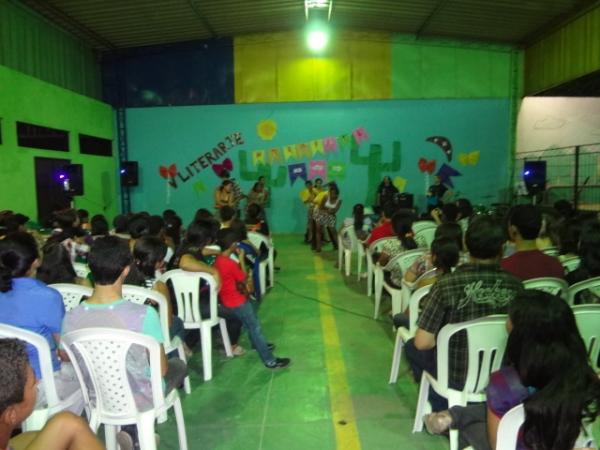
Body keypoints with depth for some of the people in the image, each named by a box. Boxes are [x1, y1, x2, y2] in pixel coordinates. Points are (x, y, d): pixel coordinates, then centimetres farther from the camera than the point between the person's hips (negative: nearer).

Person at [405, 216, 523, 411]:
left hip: (455, 377, -4)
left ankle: (441, 407, 27)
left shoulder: (447, 284, -23)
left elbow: (422, 342, -19)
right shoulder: (515, 285, -12)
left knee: (412, 347, 24)